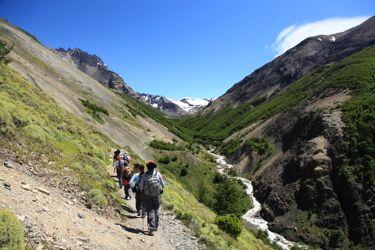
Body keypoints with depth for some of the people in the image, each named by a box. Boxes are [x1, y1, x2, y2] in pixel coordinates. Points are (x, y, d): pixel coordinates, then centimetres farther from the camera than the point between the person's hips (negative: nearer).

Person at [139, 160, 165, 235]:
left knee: (150, 212, 2)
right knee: (156, 210, 18)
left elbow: (141, 185, -1)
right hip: (157, 195, 1)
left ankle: (151, 228, -6)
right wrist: (160, 189, 21)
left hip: (147, 196, -1)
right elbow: (163, 184, 2)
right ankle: (156, 226, 29)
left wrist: (142, 190, 19)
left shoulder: (145, 175, -6)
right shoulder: (157, 174, -4)